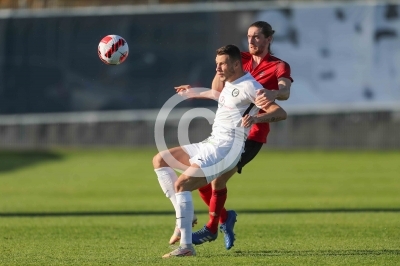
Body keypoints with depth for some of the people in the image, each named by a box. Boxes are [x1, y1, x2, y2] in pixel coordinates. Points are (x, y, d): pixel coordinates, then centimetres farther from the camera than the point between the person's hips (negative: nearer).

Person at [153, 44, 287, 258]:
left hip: (226, 150, -10)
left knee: (181, 184, -22)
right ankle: (183, 215, 3)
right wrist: (196, 94, 54)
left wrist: (257, 117, -39)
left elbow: (280, 113, -21)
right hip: (211, 144, 10)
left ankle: (186, 246, -21)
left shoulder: (249, 86, -13)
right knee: (159, 160, 11)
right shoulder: (230, 84, 16)